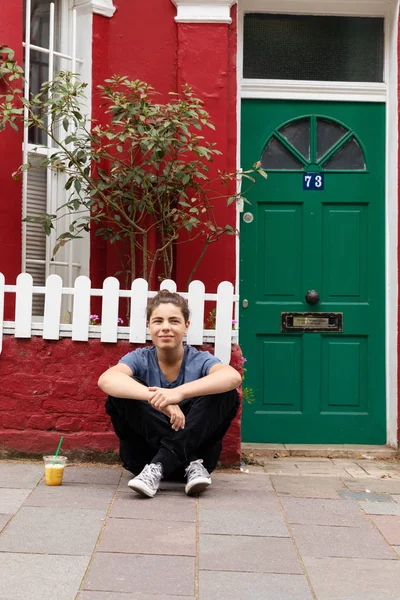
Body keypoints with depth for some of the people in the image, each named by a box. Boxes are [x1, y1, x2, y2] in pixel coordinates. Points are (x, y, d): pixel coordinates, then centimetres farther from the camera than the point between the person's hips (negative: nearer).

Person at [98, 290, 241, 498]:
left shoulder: (200, 361, -6)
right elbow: (106, 380, -28)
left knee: (226, 393, -21)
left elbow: (233, 377, -31)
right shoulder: (140, 359, -4)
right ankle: (192, 463, -24)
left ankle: (157, 466, -28)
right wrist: (155, 397, -44)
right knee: (123, 390, -21)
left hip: (194, 448, 0)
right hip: (144, 454, 1)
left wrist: (179, 392, -45)